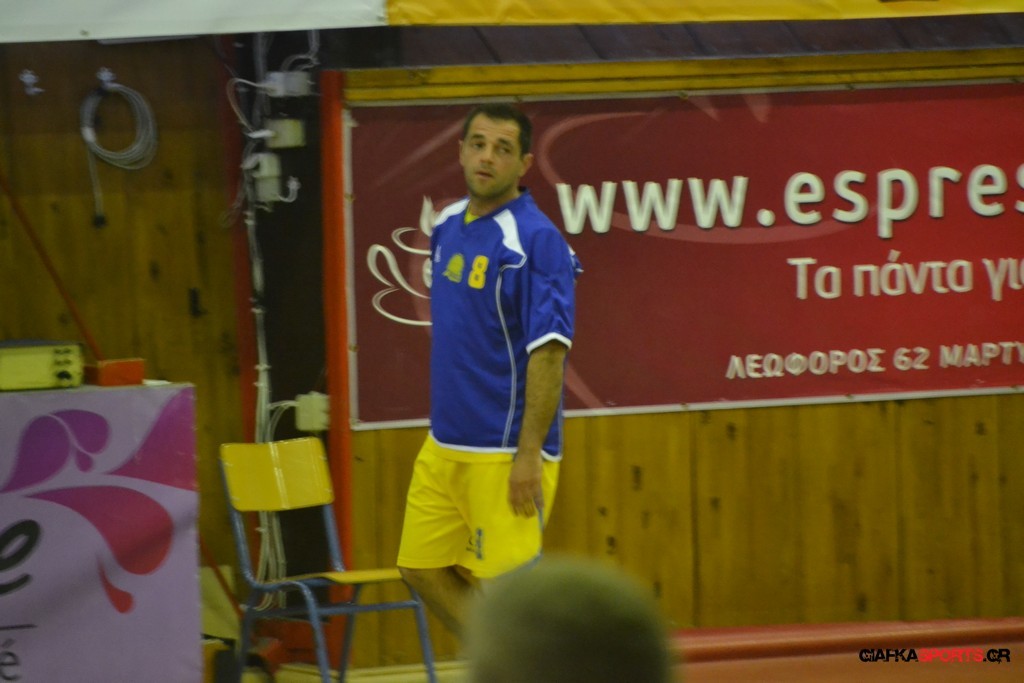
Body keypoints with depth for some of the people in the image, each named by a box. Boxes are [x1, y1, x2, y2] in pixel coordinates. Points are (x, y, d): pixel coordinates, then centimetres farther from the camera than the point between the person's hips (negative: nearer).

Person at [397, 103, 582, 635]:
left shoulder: (536, 241, -14)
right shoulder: (448, 226, 10)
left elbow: (548, 352, -18)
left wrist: (529, 453, -22)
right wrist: (445, 419, 19)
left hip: (505, 453, -8)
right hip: (446, 446, 8)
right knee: (423, 568, 10)